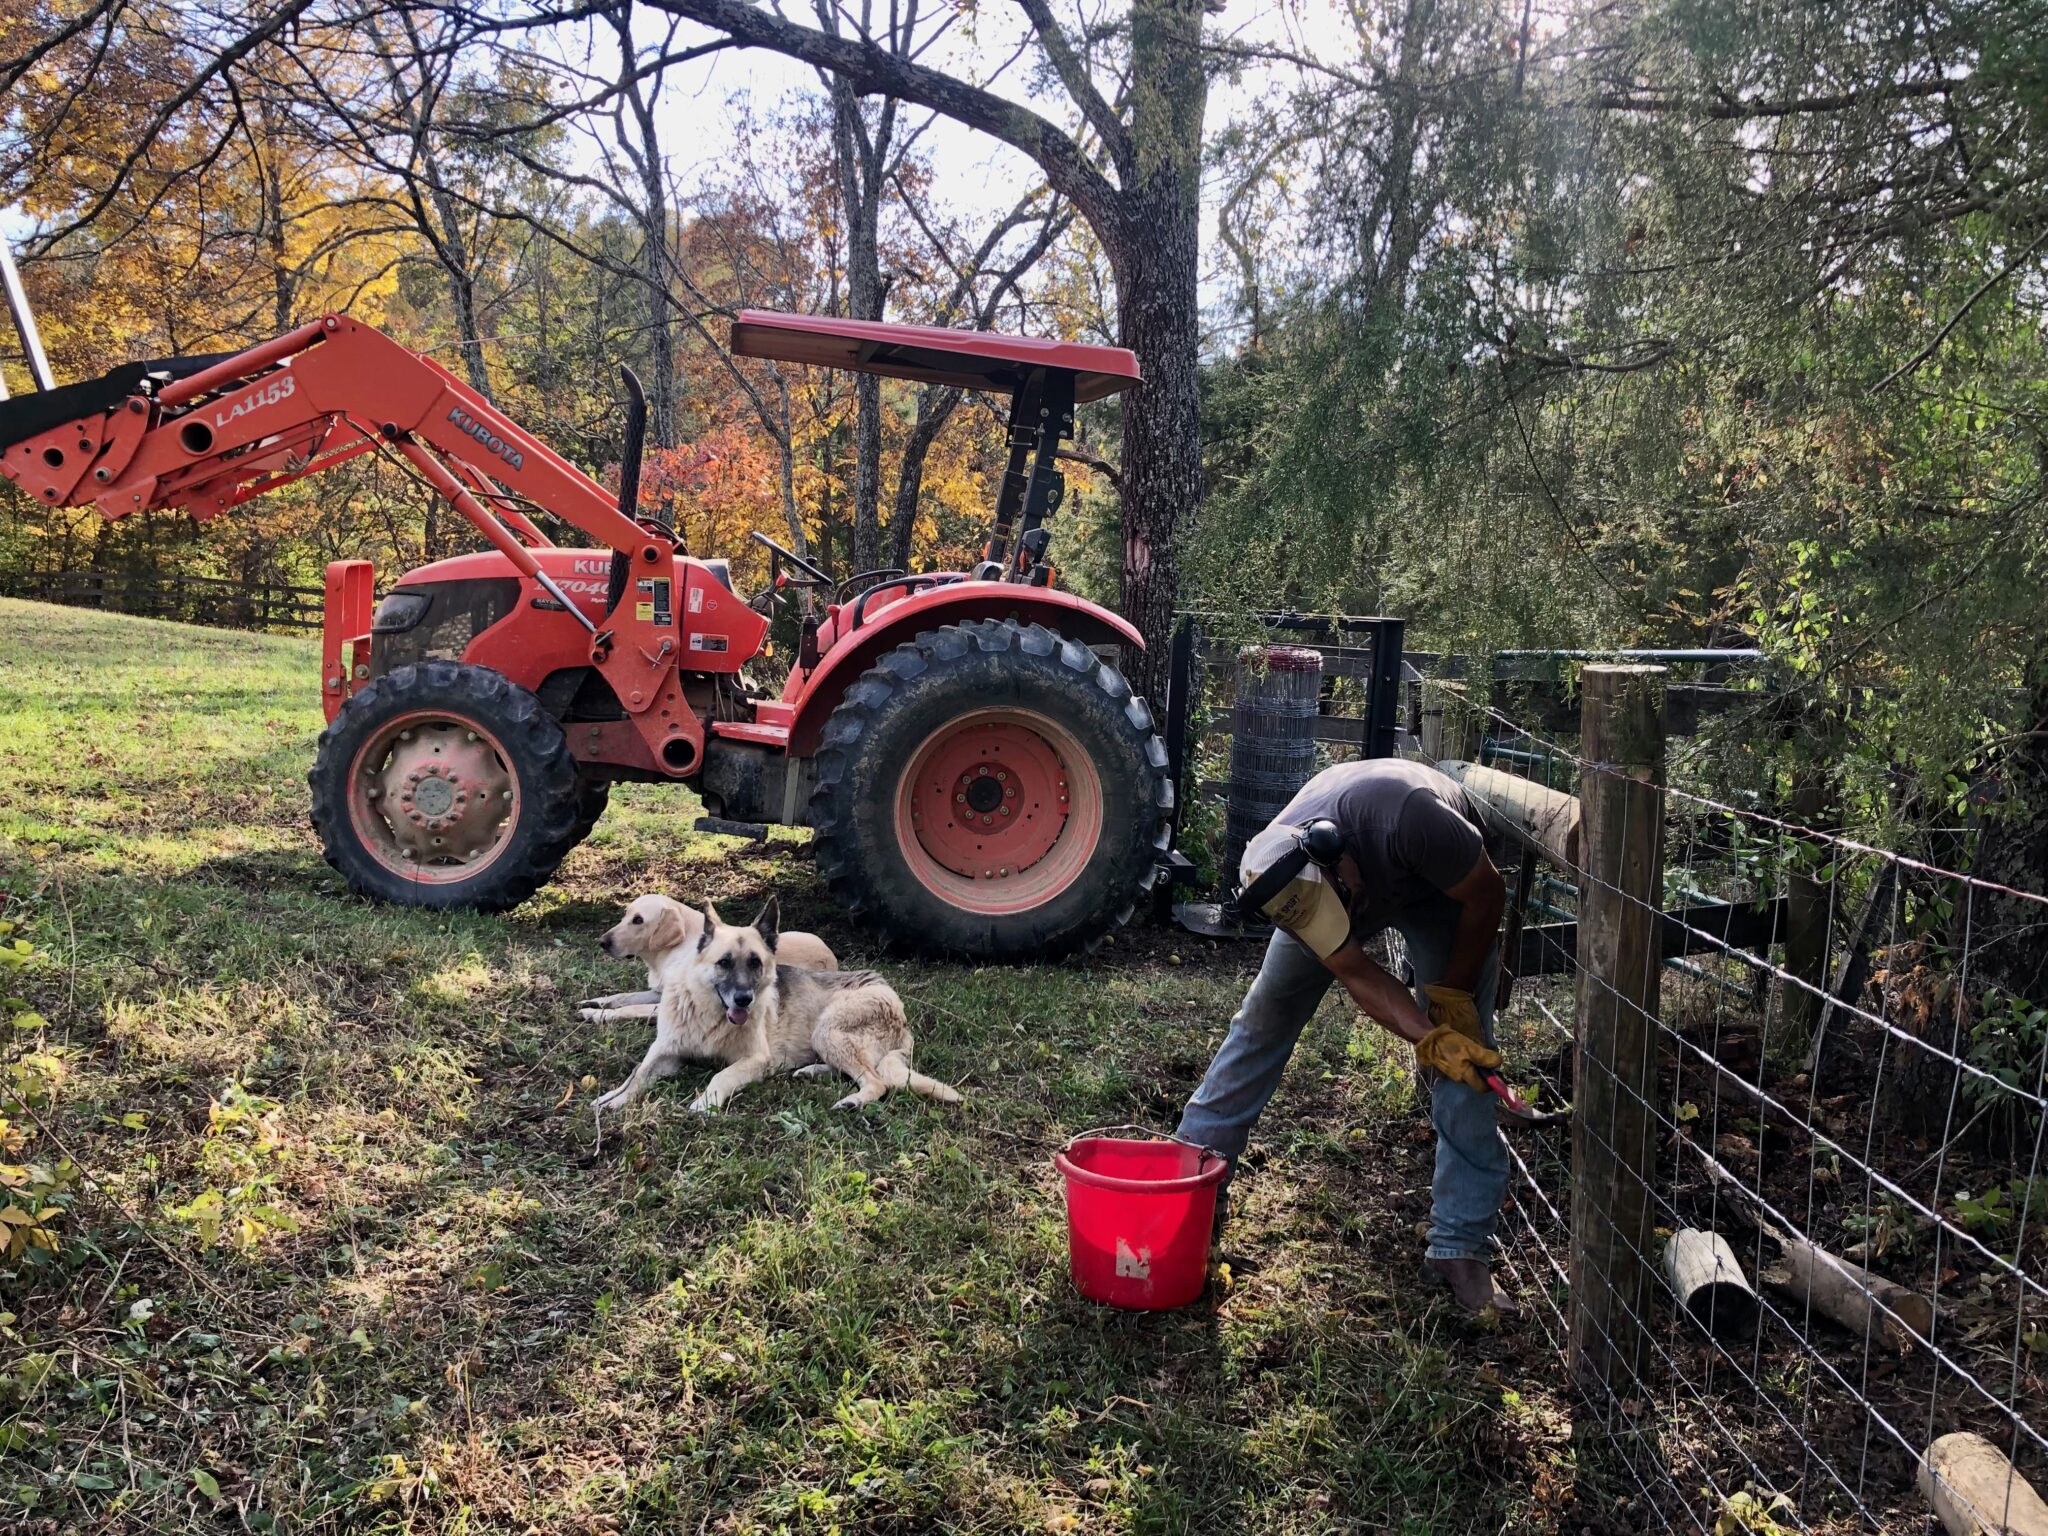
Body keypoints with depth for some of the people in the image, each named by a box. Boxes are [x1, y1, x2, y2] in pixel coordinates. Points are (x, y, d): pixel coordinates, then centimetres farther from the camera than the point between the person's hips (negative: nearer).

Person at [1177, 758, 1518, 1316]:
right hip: (1361, 881, 3)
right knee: (1264, 1014, 1)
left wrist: (1451, 997, -17)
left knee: (1466, 1061, -13)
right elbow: (1356, 972, -25)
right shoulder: (1276, 872, -32)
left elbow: (1486, 893, -28)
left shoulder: (1404, 816, -46)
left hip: (1440, 887, -3)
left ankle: (1460, 1248, -6)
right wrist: (1430, 1039, -37)